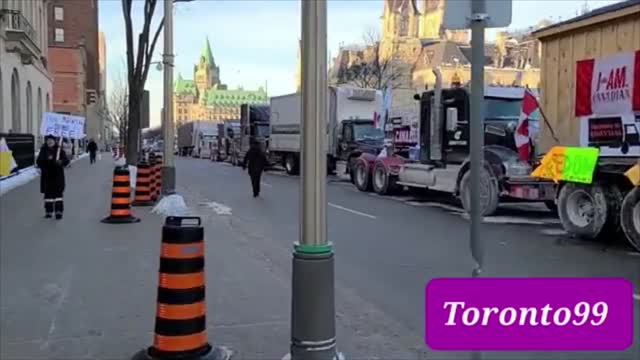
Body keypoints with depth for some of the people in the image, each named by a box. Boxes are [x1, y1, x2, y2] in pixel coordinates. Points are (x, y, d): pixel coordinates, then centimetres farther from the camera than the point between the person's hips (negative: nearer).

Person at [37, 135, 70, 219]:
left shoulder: (59, 150, 1)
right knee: (48, 193, 6)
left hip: (58, 176, -2)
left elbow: (66, 160, -6)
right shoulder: (43, 151, 6)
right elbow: (38, 162, -1)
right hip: (47, 176, 2)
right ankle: (48, 211, 13)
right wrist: (47, 159, -19)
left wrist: (61, 162, -27)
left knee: (58, 193, -7)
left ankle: (58, 211, -7)